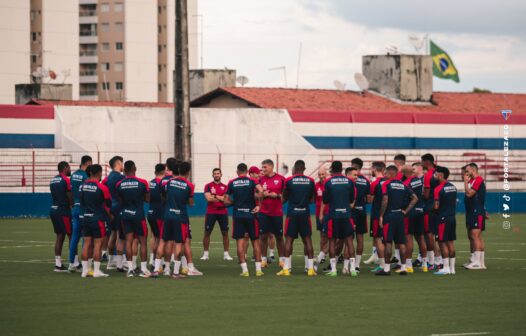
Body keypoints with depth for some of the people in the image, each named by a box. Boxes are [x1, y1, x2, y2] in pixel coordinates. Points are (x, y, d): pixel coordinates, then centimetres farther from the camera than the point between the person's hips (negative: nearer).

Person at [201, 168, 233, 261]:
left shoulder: (225, 187, 7)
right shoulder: (208, 186, 1)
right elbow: (208, 198, -12)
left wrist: (215, 196, -11)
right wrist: (221, 198, -9)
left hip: (223, 213, 2)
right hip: (211, 212, -2)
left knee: (225, 233, 2)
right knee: (207, 232, 0)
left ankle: (226, 254, 8)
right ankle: (205, 254, 8)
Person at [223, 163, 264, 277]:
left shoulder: (232, 183, 3)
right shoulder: (252, 181, -1)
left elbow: (226, 201, 4)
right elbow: (261, 191, -20)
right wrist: (254, 198, -3)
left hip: (237, 215, 0)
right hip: (250, 214, 0)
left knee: (240, 241, 2)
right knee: (255, 240, 9)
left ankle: (244, 269, -3)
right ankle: (258, 269, 7)